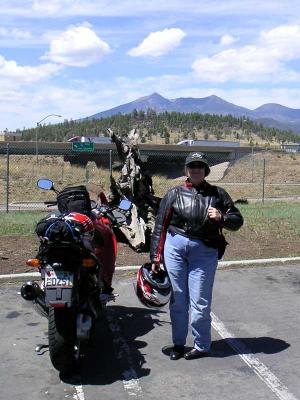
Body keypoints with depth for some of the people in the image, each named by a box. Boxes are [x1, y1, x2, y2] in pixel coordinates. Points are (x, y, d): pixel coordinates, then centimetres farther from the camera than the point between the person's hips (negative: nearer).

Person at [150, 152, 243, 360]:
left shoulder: (218, 194, 8)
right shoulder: (174, 194, 7)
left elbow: (237, 221, 9)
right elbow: (160, 226, 6)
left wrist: (221, 218, -13)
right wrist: (155, 257, 1)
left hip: (204, 251, -1)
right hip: (175, 247, 1)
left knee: (200, 302, 0)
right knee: (178, 298, 9)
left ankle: (202, 346, 19)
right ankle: (178, 343, 26)